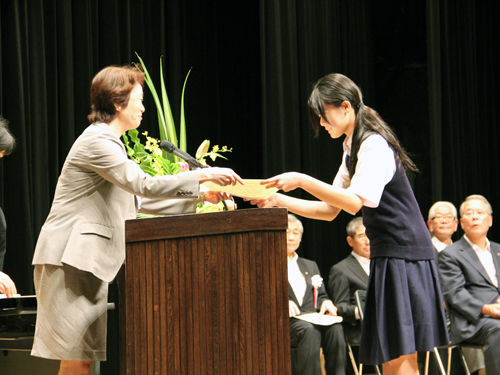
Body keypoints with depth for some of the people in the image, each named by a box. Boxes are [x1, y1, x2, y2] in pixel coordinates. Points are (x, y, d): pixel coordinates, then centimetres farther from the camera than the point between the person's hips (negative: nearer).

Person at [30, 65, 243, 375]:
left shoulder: (107, 142, 22)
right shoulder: (97, 141, -11)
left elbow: (139, 200, 25)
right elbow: (144, 185, -20)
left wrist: (199, 196, 19)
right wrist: (206, 176, -15)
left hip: (88, 261, 10)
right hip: (71, 259, -10)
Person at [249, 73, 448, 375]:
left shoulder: (375, 145, -13)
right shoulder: (353, 149, 17)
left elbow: (355, 202, -25)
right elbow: (331, 210, 18)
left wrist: (302, 181, -27)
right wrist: (281, 200, 8)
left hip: (404, 255, -10)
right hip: (387, 255, 10)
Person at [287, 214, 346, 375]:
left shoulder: (310, 266, 31)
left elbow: (321, 296, 24)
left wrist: (325, 302, -1)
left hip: (312, 319, 4)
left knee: (335, 327, -29)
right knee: (309, 330, -37)